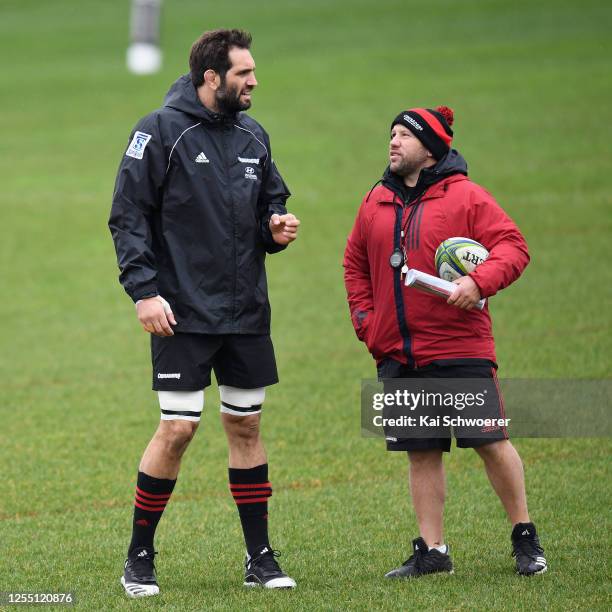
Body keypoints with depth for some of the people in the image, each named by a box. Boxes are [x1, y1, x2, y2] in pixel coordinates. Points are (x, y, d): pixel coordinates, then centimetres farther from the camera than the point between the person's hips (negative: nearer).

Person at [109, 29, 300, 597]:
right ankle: (139, 558, 4)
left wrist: (275, 230, -1)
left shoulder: (253, 137, 10)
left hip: (246, 314, 6)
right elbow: (128, 218, -9)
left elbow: (269, 204, 22)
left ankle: (259, 557, 16)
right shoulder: (160, 132, -8)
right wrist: (144, 290, -16)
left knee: (245, 425, 9)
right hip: (182, 314, -6)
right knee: (178, 428, -9)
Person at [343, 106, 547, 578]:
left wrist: (479, 282, -24)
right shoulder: (376, 203, 12)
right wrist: (366, 322, 13)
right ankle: (432, 550, 13)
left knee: (491, 442, -3)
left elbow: (513, 246, -8)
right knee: (421, 453, 7)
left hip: (460, 348, -5)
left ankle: (525, 538, 10)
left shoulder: (465, 197, -4)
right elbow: (355, 265, 23)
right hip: (398, 354, 5)